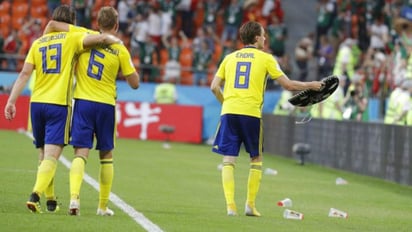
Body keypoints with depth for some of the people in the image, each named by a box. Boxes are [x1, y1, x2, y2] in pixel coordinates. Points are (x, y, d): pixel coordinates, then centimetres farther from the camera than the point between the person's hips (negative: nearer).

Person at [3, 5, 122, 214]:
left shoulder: (38, 43, 11)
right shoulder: (72, 38, 0)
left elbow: (25, 73, 3)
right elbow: (103, 39, -9)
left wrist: (11, 100, -1)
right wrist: (116, 41, 13)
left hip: (37, 102, 5)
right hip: (59, 104, -5)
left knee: (44, 155, 16)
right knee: (51, 155, -9)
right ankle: (35, 195, -27)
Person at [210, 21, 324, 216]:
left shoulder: (229, 58, 15)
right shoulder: (265, 58, 6)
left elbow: (214, 87, 8)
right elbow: (288, 84, 3)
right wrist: (311, 85, 17)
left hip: (229, 112, 2)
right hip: (251, 112, -2)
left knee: (229, 159, 2)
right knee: (256, 159, 12)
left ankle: (230, 205, -8)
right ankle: (250, 205, 7)